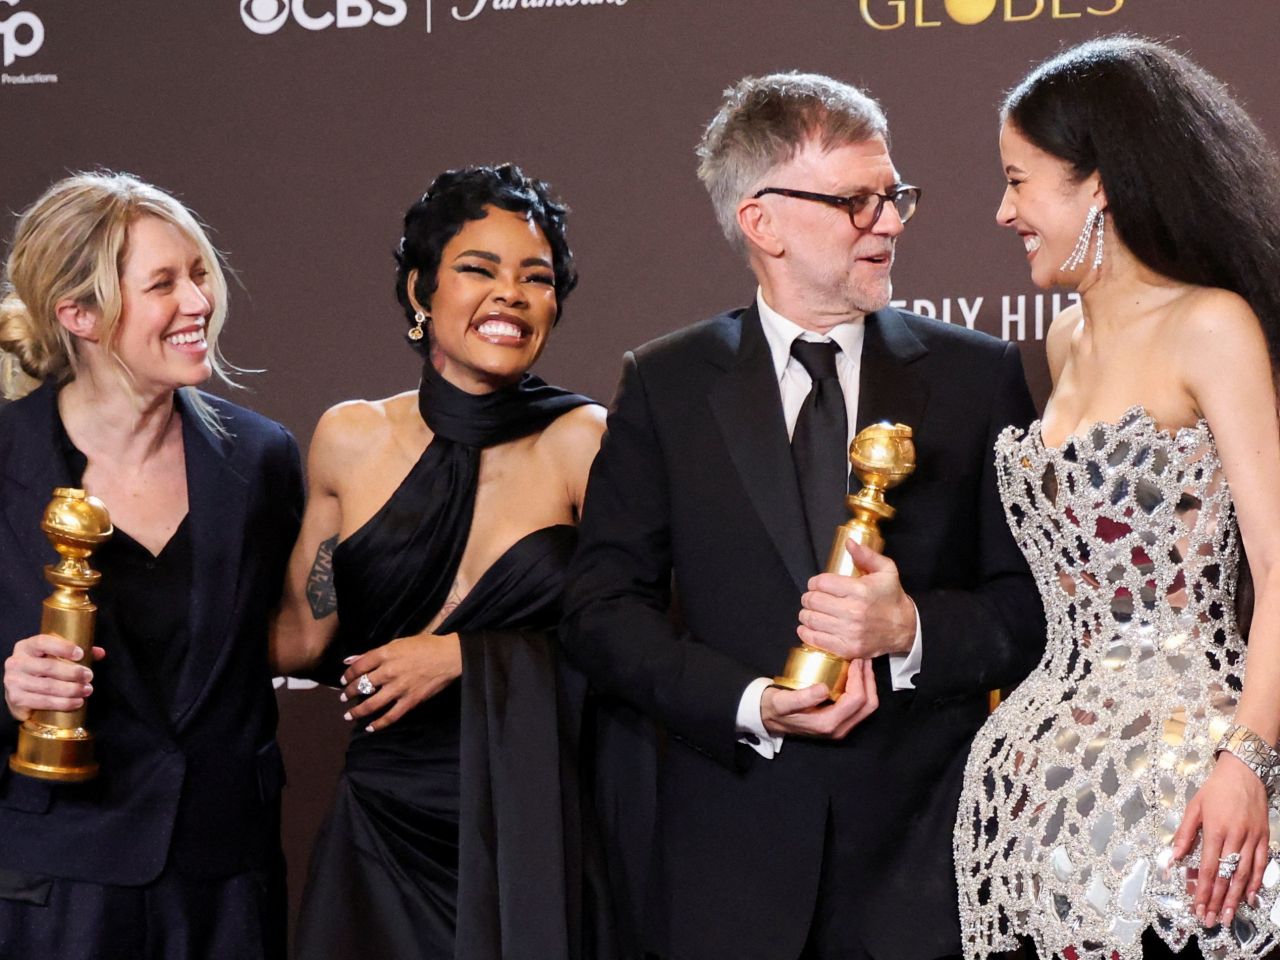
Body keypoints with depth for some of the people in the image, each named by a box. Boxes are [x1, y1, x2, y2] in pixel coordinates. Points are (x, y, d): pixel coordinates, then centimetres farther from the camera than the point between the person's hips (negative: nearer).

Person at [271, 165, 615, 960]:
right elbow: (304, 634, 8)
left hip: (533, 833, -2)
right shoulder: (352, 440, 2)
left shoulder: (583, 442, -5)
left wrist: (463, 657, -12)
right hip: (383, 829, 2)